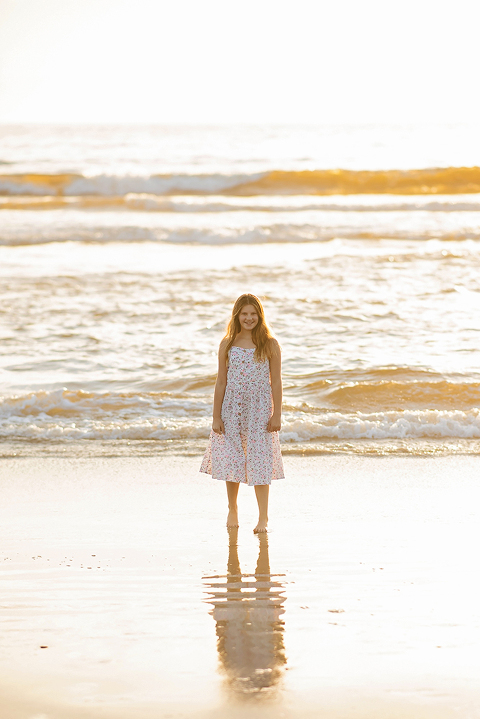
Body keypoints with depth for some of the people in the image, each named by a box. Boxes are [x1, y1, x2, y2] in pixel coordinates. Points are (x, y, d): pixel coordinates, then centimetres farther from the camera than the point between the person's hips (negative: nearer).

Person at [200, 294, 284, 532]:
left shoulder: (270, 345, -1)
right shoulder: (227, 345, 4)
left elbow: (276, 382, 0)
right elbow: (221, 382, 5)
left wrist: (277, 414, -5)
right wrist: (216, 416, 1)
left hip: (259, 410, -2)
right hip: (231, 409, 2)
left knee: (259, 461, -3)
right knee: (231, 460, 7)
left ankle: (263, 517, 2)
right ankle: (232, 509, 27)